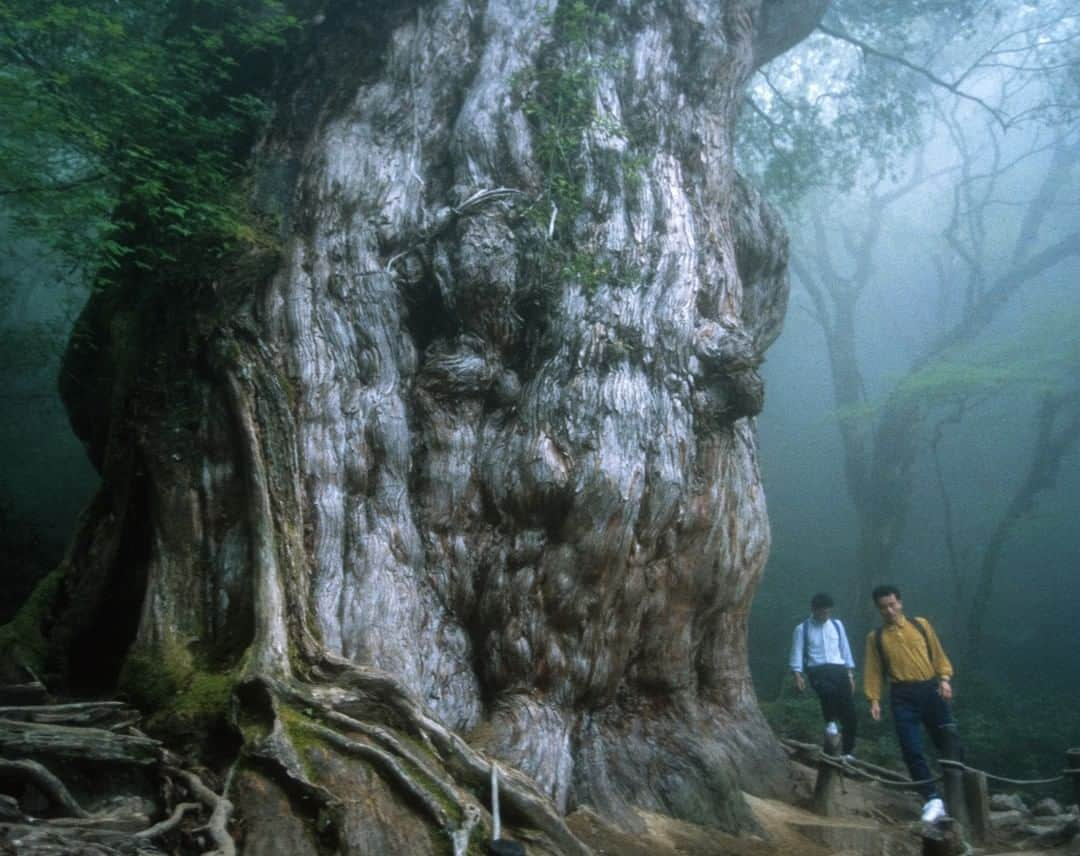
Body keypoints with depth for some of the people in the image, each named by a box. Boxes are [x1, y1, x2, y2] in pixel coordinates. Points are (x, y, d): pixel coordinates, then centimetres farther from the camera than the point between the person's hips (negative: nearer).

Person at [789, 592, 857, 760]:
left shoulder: (837, 625, 14)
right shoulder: (802, 628, 3)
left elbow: (845, 649, 16)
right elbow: (797, 652, 0)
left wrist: (850, 674, 11)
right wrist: (797, 674, -13)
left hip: (838, 669, 4)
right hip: (817, 670, -4)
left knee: (849, 711, -2)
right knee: (829, 691, -37)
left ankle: (847, 751, 12)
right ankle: (830, 722, -10)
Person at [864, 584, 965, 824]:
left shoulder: (921, 624, 11)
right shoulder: (875, 637, 9)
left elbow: (938, 654, 12)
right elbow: (874, 671, 8)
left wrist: (944, 679, -4)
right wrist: (874, 699, -2)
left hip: (931, 690, 1)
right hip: (902, 696, 0)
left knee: (949, 741, -3)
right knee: (912, 750, -8)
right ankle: (933, 800, -4)